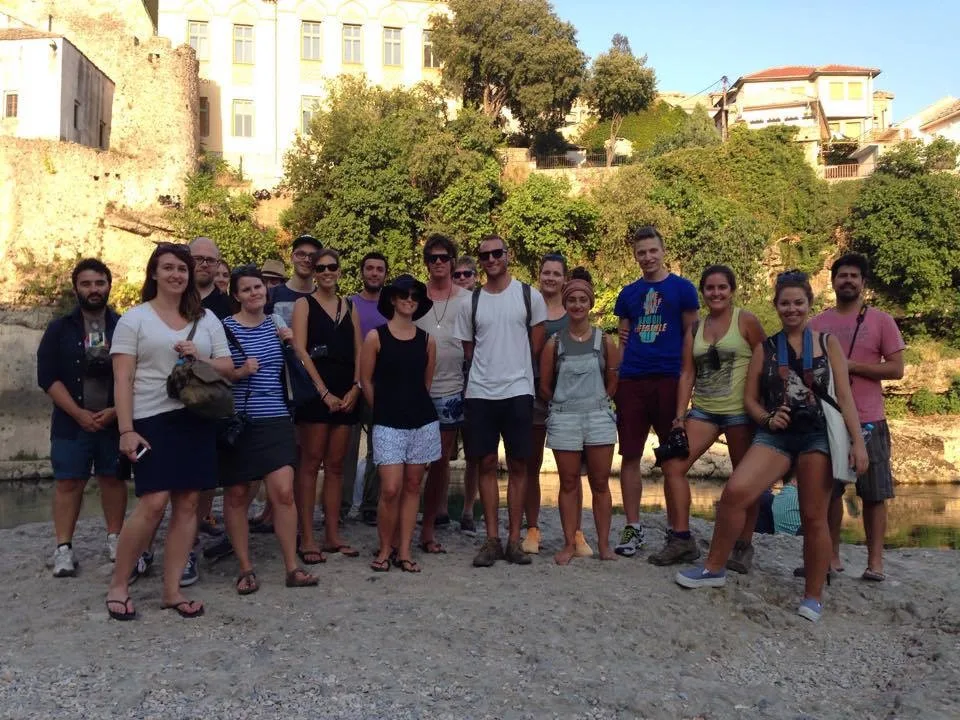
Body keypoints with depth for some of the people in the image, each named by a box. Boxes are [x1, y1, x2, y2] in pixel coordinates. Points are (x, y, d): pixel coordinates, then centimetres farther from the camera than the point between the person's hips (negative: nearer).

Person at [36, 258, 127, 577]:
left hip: (115, 421, 0)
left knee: (113, 478, 7)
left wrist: (115, 411, -10)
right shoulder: (60, 329, 3)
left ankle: (115, 539, 19)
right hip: (72, 422, 0)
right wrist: (79, 413, -12)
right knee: (68, 481, 1)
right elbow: (47, 377, -3)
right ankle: (64, 548, 9)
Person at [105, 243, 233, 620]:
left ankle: (171, 590, 13)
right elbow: (122, 379, -3)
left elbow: (227, 367, 13)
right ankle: (117, 585, 8)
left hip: (197, 419, 4)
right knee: (154, 503, -11)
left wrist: (199, 359, -7)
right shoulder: (135, 318, 3)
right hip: (153, 419, -4)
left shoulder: (207, 319, 14)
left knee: (187, 504, 3)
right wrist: (126, 429, -11)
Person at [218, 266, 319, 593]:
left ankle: (292, 567, 4)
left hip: (275, 421, 2)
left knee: (284, 492, -7)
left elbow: (289, 370, 22)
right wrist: (240, 372, -17)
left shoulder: (276, 326, 10)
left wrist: (291, 344, 5)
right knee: (236, 496, 6)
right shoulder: (224, 328, -3)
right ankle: (245, 569, 19)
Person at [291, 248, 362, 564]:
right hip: (315, 392, -4)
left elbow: (359, 351, 11)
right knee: (310, 463, -3)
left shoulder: (349, 306, 16)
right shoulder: (304, 304, 3)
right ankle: (306, 539, 1)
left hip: (346, 394, 4)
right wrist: (324, 393, -13)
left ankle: (332, 535, 14)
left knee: (336, 464, 7)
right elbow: (300, 351, -7)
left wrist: (355, 388, -4)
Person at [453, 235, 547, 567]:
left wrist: (514, 368, 4)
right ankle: (492, 539, 11)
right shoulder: (471, 301, 7)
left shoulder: (529, 295, 2)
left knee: (518, 465, 3)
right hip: (480, 393, 2)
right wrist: (488, 370, 5)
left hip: (518, 391, -1)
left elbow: (536, 342, 6)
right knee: (487, 464, 3)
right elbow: (468, 349, 13)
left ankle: (514, 540, 11)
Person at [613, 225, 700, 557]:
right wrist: (615, 378, 7)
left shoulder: (682, 288, 4)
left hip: (669, 380, -3)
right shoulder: (628, 293, 14)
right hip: (631, 381, 3)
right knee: (630, 456, 3)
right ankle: (633, 527, 14)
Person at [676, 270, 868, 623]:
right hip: (776, 435, 1)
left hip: (818, 435, -1)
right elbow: (750, 399, 12)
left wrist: (858, 442, -5)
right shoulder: (764, 349, 11)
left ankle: (813, 597, 18)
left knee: (814, 518, 1)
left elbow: (844, 396, 3)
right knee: (735, 491, -19)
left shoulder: (828, 343, 8)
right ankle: (714, 568, -2)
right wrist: (768, 418, -8)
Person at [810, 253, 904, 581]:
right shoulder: (817, 323, 9)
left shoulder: (880, 321, 2)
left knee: (874, 494, 2)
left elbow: (896, 369, -3)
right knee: (829, 491, 7)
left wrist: (852, 366, -13)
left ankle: (875, 561, 10)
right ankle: (832, 557, 17)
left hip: (868, 422, -2)